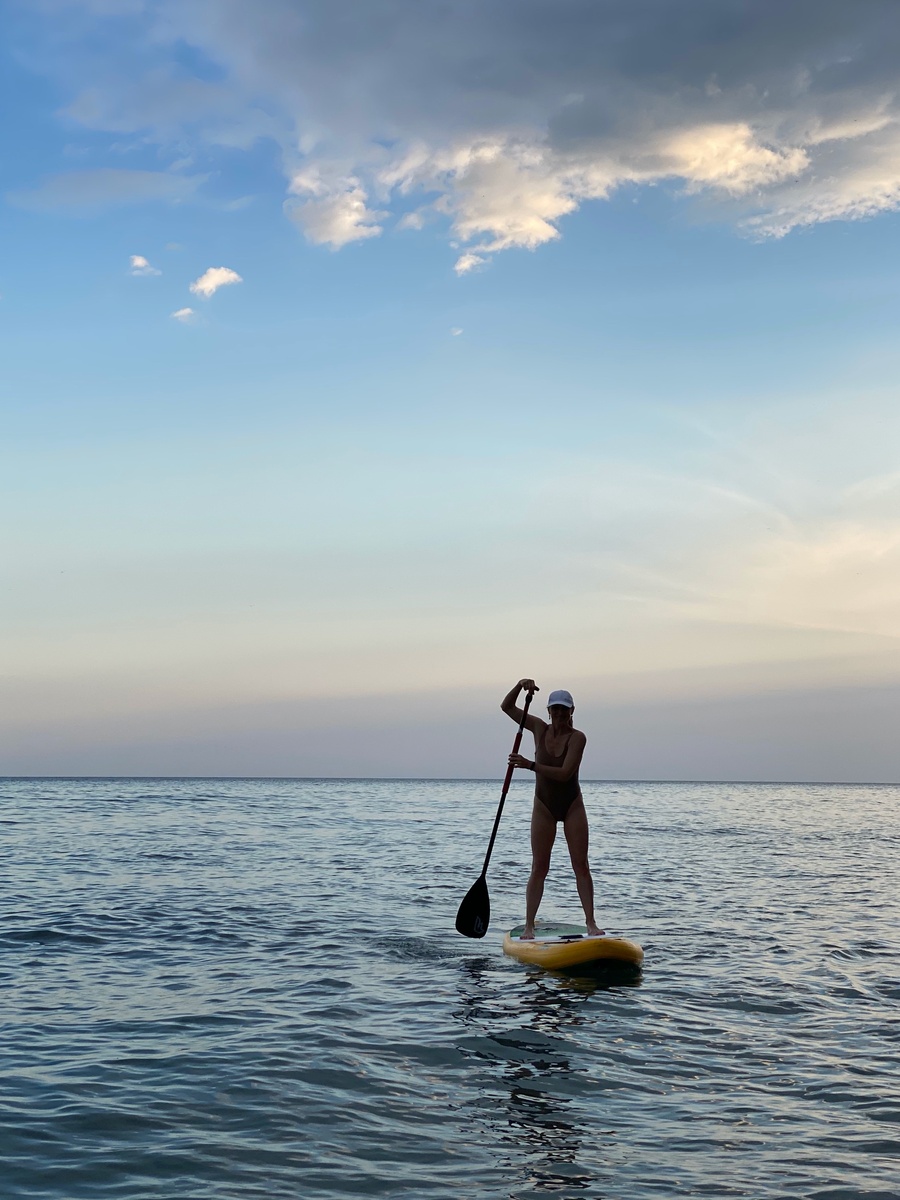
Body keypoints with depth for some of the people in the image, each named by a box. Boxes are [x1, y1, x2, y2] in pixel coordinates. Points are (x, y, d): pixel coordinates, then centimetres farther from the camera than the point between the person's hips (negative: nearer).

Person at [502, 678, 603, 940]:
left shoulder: (577, 737, -14)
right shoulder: (539, 729, -3)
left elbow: (565, 773, -25)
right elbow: (506, 707, 1)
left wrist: (531, 765, -32)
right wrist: (520, 686, -16)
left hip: (572, 805, -2)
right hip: (544, 806, 2)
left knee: (581, 866, -1)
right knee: (539, 868, 0)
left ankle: (590, 922, 1)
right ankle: (528, 925, -1)